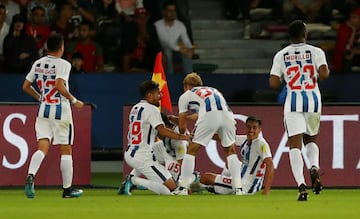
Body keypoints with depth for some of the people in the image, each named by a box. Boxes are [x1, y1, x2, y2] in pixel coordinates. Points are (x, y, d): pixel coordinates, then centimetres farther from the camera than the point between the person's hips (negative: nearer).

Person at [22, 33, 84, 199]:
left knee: (42, 147, -2)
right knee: (66, 150, 6)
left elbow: (26, 86, 11)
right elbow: (59, 86, -24)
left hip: (43, 110, 5)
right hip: (60, 110, -5)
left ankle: (30, 176, -28)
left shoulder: (38, 64, 8)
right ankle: (67, 189, 10)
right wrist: (74, 101, -13)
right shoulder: (63, 64, -10)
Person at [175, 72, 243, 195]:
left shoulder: (185, 96, 29)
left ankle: (183, 188, 7)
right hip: (227, 114, 4)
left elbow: (182, 127, 27)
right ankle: (238, 188, 12)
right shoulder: (213, 90, 41)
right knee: (230, 151, 21)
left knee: (191, 151, 11)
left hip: (208, 116, -4)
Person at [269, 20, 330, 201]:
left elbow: (273, 83, -2)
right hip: (313, 99, 1)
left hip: (293, 102, -1)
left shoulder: (281, 55, 3)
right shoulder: (315, 52, 1)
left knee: (295, 145, -2)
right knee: (311, 140, 22)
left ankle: (301, 184, -20)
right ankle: (314, 166, -9)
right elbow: (324, 74, -14)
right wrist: (317, 77, 10)